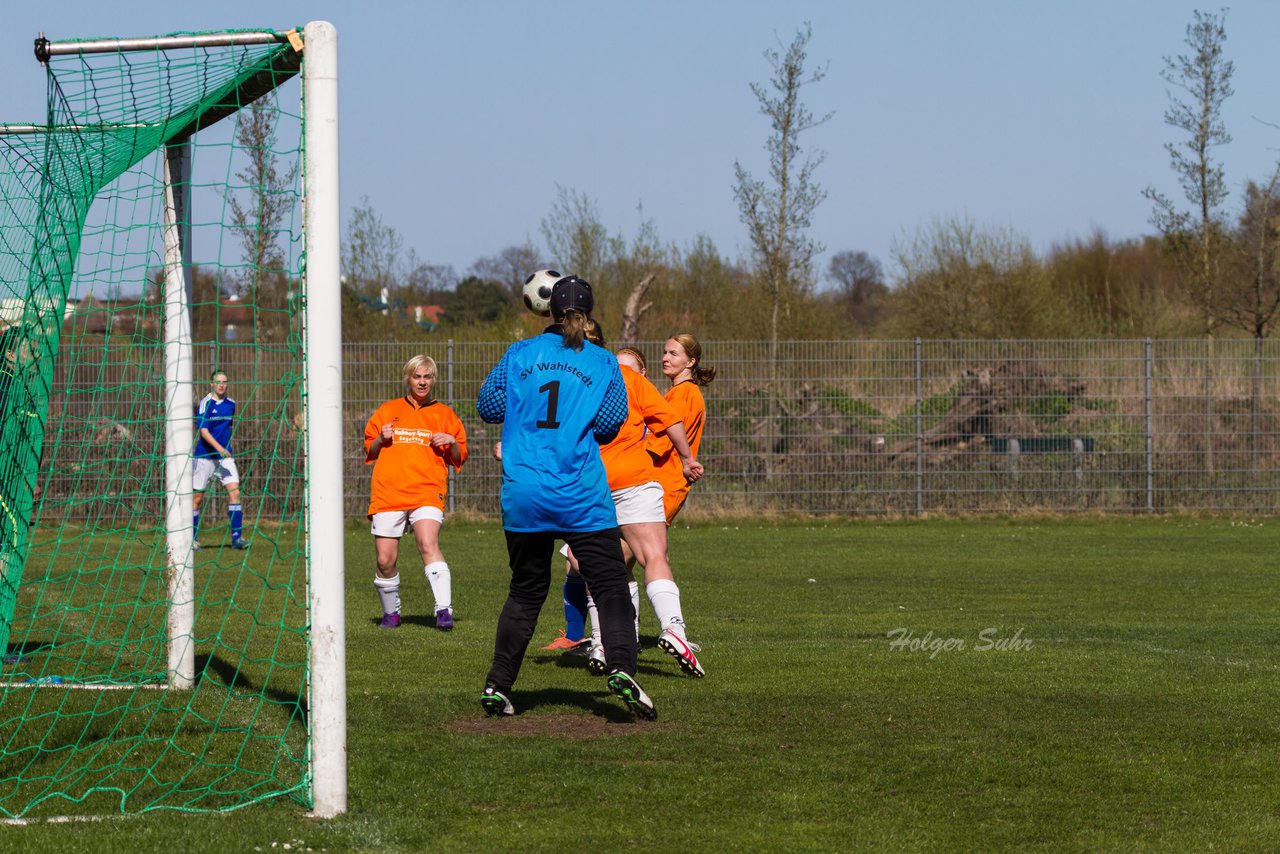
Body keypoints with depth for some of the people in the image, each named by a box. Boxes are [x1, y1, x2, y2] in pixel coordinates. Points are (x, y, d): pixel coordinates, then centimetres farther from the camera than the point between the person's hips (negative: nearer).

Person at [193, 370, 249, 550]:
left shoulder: (230, 404, 8)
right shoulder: (205, 404, -9)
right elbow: (203, 431, -18)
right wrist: (219, 448, -30)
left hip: (225, 455, 4)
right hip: (204, 456, -4)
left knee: (234, 491, -11)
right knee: (197, 497, 3)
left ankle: (237, 537, -12)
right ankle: (192, 538, 16)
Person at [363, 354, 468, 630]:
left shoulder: (443, 414, 16)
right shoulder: (388, 410, 18)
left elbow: (459, 458, 18)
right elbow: (369, 450, 22)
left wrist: (452, 443, -3)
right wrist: (381, 439, 1)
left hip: (427, 493, -2)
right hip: (388, 493, 2)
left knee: (428, 544, -25)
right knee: (385, 560, -2)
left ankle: (444, 610, -31)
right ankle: (391, 612, 20)